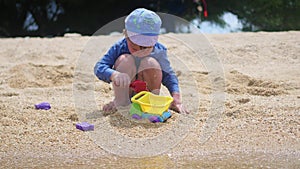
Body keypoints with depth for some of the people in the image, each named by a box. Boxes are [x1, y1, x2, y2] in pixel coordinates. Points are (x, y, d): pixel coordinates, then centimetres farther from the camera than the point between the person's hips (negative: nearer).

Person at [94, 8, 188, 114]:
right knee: (125, 60, -28)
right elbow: (99, 68, -28)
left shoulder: (159, 51, -17)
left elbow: (168, 76, -12)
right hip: (125, 91, -1)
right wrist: (114, 74, -50)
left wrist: (176, 96, -28)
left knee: (151, 63, -28)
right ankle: (121, 103, -17)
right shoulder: (119, 48, -20)